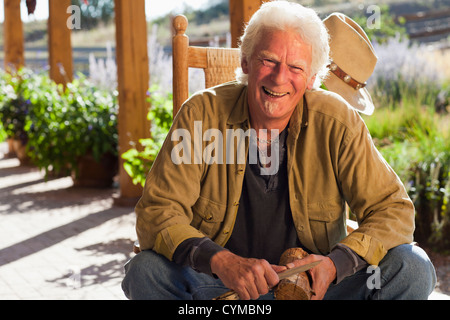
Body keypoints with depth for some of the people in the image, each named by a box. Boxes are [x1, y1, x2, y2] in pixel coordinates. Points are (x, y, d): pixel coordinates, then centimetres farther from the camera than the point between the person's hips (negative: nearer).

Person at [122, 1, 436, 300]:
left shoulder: (337, 121, -11)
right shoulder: (202, 114, -12)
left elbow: (393, 210, -9)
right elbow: (156, 213, -15)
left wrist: (335, 264, -28)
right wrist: (219, 260, -34)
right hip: (221, 282, 0)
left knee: (411, 268, -21)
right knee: (145, 271, -28)